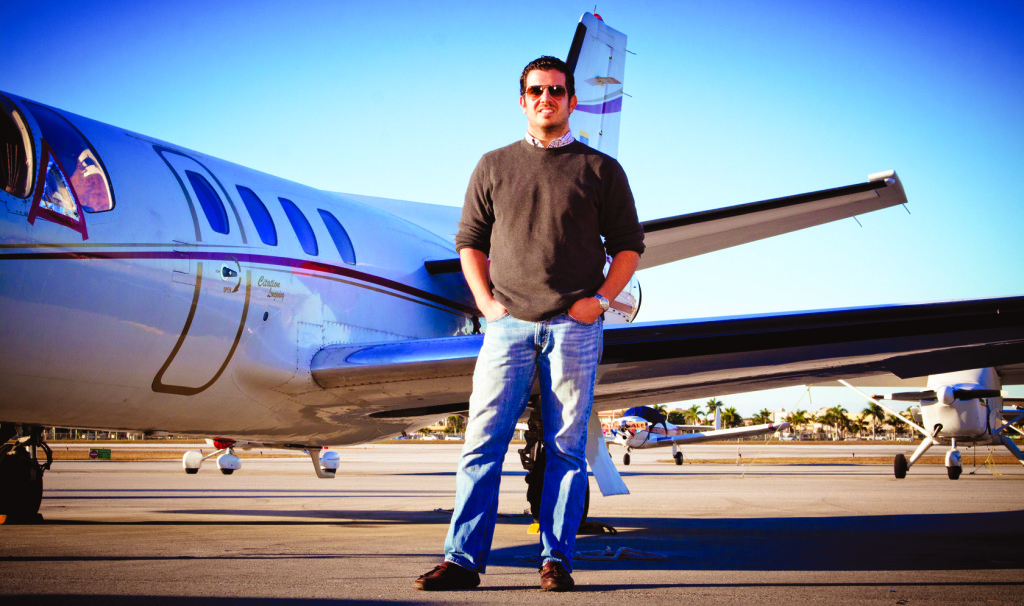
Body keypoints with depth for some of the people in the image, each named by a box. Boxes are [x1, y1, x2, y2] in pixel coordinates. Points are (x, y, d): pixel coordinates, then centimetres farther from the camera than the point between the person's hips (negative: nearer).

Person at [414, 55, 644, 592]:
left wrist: (600, 298, -2)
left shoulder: (601, 170, 10)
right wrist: (486, 302, 3)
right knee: (483, 439, -4)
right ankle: (462, 559, -1)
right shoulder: (493, 167, 14)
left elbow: (628, 244, 12)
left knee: (566, 445, 0)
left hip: (574, 325, -1)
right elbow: (470, 242, 16)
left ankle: (556, 559, 6)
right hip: (508, 324, 1)